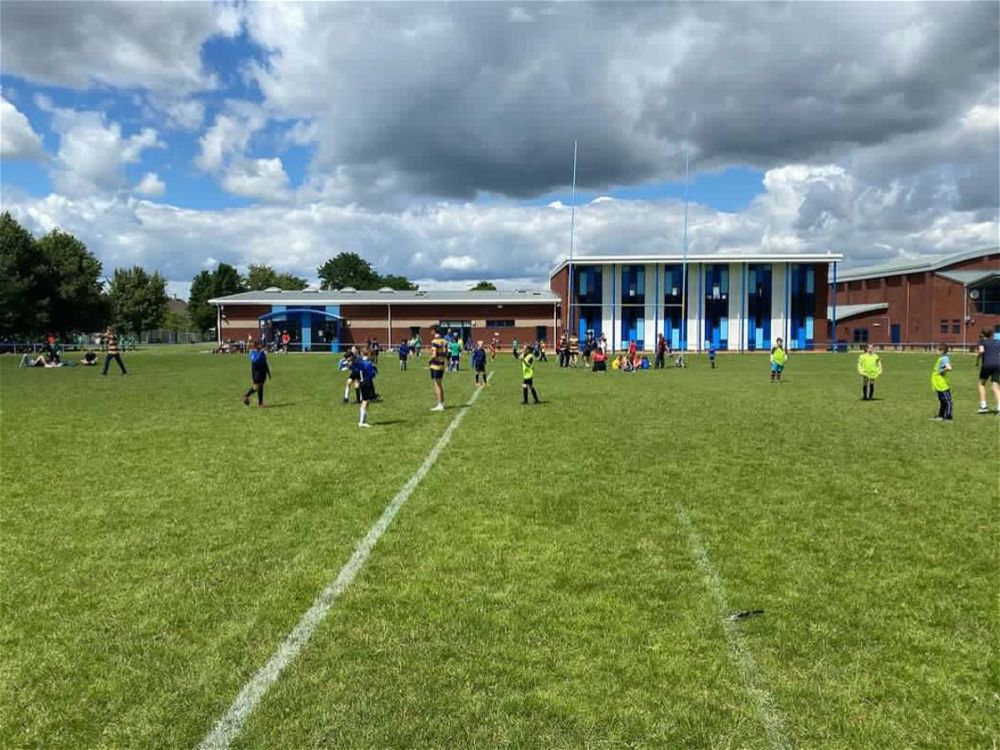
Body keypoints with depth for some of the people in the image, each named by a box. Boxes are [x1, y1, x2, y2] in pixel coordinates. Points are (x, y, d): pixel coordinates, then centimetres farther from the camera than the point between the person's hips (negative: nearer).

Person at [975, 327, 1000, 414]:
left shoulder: (982, 341, 6)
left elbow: (981, 351, -13)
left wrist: (977, 358, 1)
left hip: (986, 364, -2)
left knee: (982, 383, 17)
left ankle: (983, 406, 11)